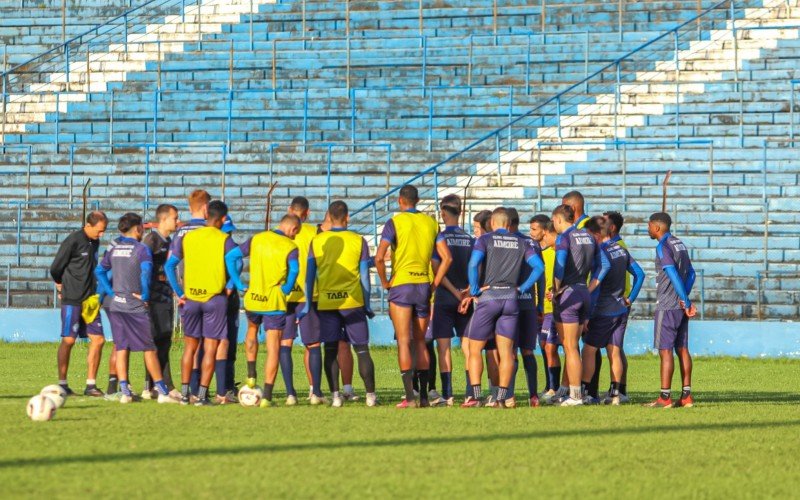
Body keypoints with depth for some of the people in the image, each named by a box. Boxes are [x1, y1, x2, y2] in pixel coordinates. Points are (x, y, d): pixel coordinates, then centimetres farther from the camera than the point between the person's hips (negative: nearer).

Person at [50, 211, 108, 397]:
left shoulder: (95, 242, 12)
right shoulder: (73, 241, -12)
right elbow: (55, 268, -7)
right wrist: (62, 286, 8)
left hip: (90, 299, 7)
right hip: (73, 300, -7)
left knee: (98, 339, 2)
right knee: (68, 340, -3)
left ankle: (91, 384, 7)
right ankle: (62, 384, 4)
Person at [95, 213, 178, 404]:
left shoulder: (114, 250, 9)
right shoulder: (142, 249, -10)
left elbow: (99, 271, 14)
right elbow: (146, 272, -23)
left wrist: (111, 292, 12)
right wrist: (145, 296, -12)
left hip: (116, 305, 5)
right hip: (136, 307, -5)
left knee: (121, 348, 6)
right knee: (149, 348, 0)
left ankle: (124, 391, 0)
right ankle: (162, 392, 1)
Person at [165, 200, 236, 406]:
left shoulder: (186, 238, 6)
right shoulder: (224, 240, -4)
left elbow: (169, 266, 3)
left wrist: (179, 293, 5)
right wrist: (229, 287, -4)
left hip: (190, 298, 3)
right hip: (215, 298, -3)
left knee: (190, 347, 14)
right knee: (211, 348, 2)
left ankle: (184, 394, 13)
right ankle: (202, 395, -2)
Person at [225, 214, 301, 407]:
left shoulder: (257, 239, 4)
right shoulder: (290, 247, -8)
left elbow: (230, 256, -1)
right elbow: (294, 270, -27)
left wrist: (239, 284, 3)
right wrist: (286, 289, -9)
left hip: (252, 298, 4)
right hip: (275, 303, -4)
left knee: (252, 330, 34)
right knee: (273, 348, 1)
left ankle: (251, 375, 29)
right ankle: (267, 397, -5)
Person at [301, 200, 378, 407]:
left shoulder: (317, 241, 3)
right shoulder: (358, 241, 0)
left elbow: (310, 274, 4)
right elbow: (364, 275, 0)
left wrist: (308, 304, 10)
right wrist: (367, 305, 8)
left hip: (326, 303, 1)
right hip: (352, 302, -1)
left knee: (331, 350, 6)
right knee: (362, 349, 4)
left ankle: (335, 395, -1)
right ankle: (371, 395, 1)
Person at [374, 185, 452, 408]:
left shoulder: (395, 222, -5)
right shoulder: (431, 223, 8)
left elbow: (379, 257, -15)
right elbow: (446, 257, 5)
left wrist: (384, 282, -2)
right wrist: (434, 284, 9)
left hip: (401, 284, -4)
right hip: (423, 285, 4)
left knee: (404, 341, -4)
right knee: (420, 341, 14)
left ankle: (409, 396, -12)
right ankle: (424, 395, 12)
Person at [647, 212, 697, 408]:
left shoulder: (663, 247, -12)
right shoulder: (679, 244, 15)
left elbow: (673, 275, -19)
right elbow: (690, 273, 17)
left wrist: (686, 302, -16)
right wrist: (684, 299, 10)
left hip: (667, 306, -8)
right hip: (680, 306, 8)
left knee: (665, 350, -6)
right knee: (682, 349, 8)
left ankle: (665, 397, -8)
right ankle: (686, 396, 7)